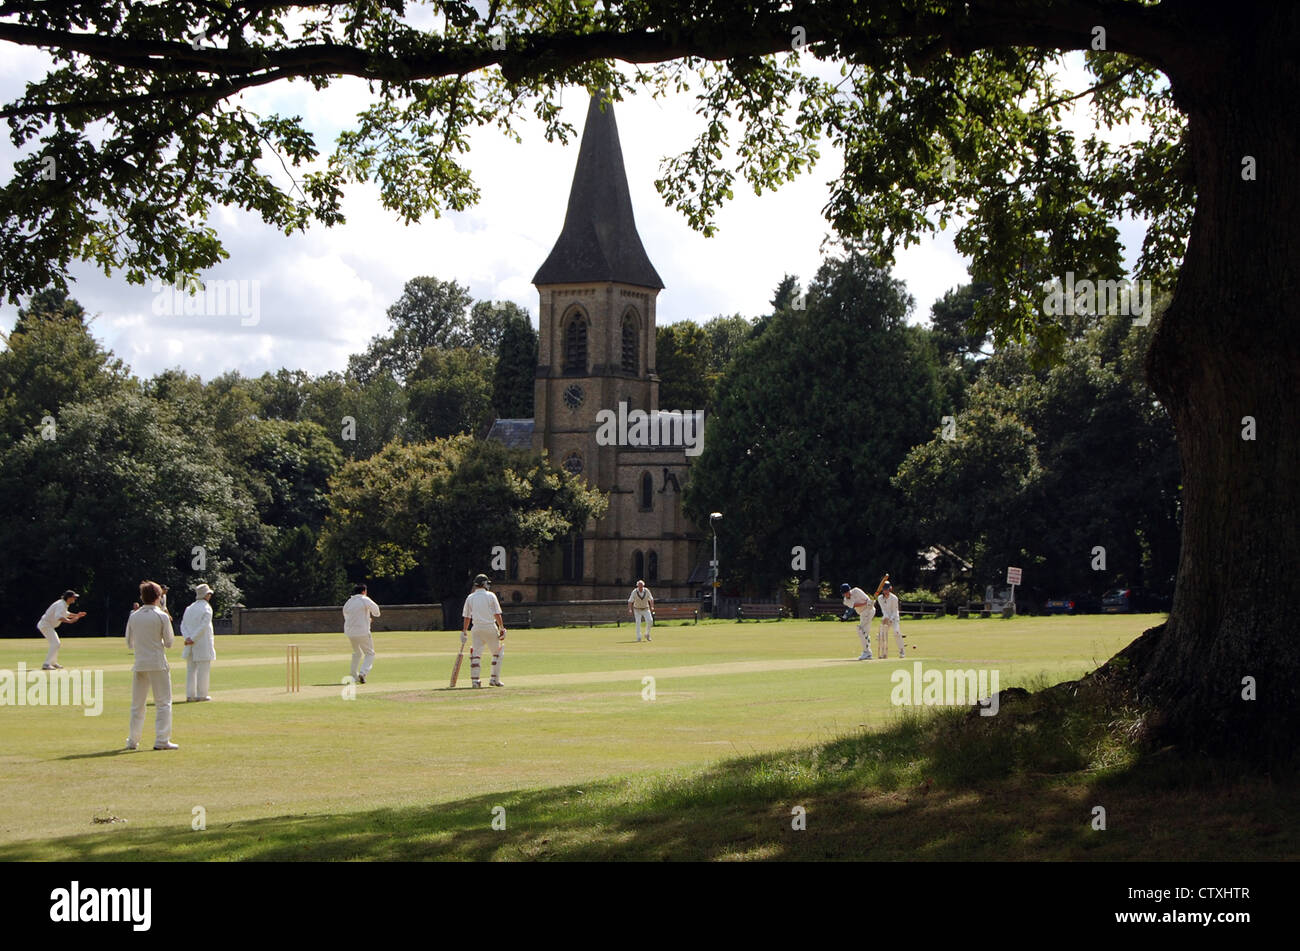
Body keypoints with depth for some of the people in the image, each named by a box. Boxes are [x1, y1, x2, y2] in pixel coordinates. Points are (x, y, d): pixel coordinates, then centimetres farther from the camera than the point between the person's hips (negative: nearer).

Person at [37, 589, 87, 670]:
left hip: (47, 625, 11)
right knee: (55, 643, -17)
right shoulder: (61, 605, -22)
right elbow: (58, 617, -38)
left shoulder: (65, 604, 10)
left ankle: (53, 662, 33)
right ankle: (46, 664, -21)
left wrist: (76, 615, 19)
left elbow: (65, 614, 29)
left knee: (55, 643, 21)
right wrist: (69, 621, -47)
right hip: (46, 625, -11)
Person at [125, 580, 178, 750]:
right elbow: (169, 642, -4)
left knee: (137, 704, 12)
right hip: (158, 664, -4)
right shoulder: (162, 616, -8)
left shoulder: (133, 617, 3)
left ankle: (133, 741, 13)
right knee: (163, 703, 1)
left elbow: (129, 644, 8)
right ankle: (162, 740, -5)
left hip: (139, 664, 4)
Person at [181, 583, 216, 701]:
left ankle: (190, 695, 8)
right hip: (203, 645, -6)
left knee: (190, 670, 9)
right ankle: (201, 695, 1)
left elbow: (183, 625, 4)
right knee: (203, 670, 0)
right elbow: (203, 626, -17)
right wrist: (192, 639, -15)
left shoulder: (189, 608, 12)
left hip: (190, 646, 6)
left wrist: (188, 637, -7)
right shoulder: (206, 608, -8)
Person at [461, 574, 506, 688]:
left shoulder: (470, 598, 7)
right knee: (497, 652, 10)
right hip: (490, 627, -3)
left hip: (476, 629, 3)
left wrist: (464, 632, 13)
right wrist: (502, 628, 0)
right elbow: (497, 614, -5)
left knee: (476, 653, 4)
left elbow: (466, 617, 8)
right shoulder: (490, 596, -1)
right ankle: (495, 679, 6)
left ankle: (474, 680, -4)